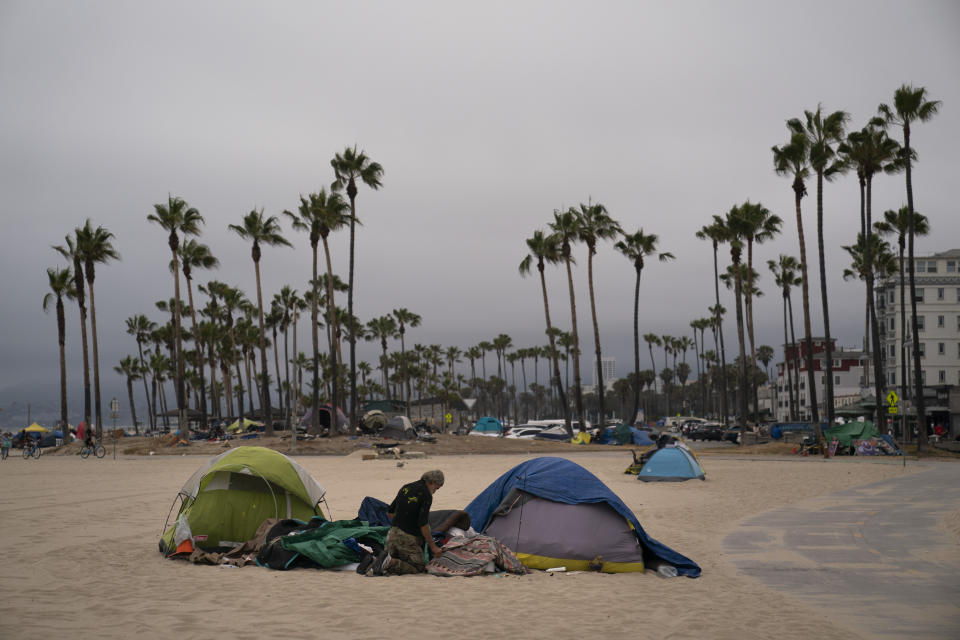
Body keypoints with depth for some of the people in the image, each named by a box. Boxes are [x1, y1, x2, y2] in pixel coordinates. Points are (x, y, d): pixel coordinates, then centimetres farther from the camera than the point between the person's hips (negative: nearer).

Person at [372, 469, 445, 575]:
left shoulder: (405, 488, 10)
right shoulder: (426, 495, -12)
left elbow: (389, 513, 17)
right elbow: (423, 524, -17)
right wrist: (433, 546, -10)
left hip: (393, 532, 7)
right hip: (408, 537, -7)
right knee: (418, 568, 5)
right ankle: (391, 562, -17)